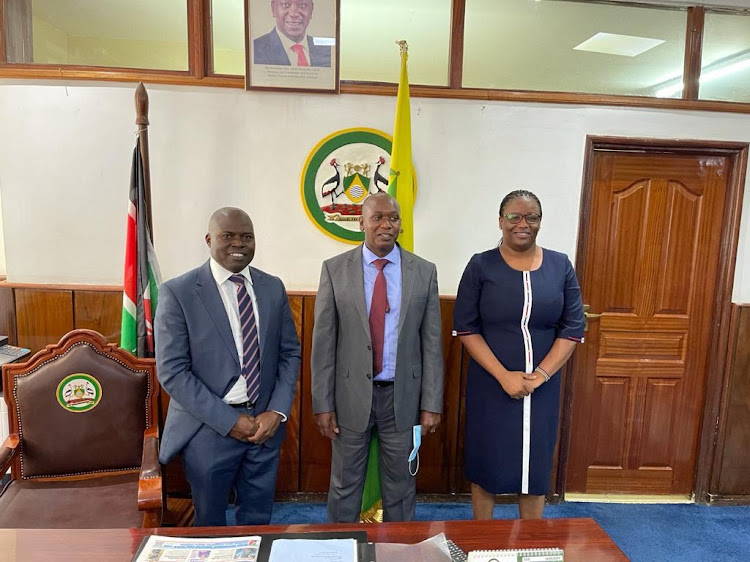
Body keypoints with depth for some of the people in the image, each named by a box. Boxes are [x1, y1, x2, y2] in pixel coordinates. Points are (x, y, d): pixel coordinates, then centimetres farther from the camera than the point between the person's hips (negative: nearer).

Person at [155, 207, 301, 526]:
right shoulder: (178, 293, -9)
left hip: (265, 423, 3)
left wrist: (277, 411, -7)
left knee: (258, 521, 18)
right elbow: (172, 371, -12)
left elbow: (290, 354, 6)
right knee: (211, 523, 17)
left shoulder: (273, 288, 3)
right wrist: (229, 421, -14)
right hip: (209, 428, -3)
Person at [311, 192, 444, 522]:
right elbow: (323, 342, -4)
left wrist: (432, 404, -2)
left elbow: (432, 343, -1)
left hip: (403, 396, 1)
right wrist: (322, 404, -6)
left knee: (401, 487, 18)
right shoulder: (335, 269, -4)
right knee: (344, 486, 16)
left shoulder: (424, 272, -2)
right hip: (351, 395, 0)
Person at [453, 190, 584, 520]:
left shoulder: (560, 266, 2)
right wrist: (503, 375, -16)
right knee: (486, 464, 10)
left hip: (542, 388, 2)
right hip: (490, 385, -2)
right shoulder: (481, 265, -5)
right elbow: (465, 328, -8)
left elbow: (573, 327, 0)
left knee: (535, 466, 13)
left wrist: (541, 375, -11)